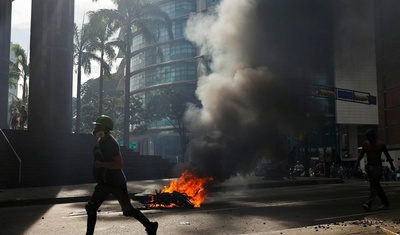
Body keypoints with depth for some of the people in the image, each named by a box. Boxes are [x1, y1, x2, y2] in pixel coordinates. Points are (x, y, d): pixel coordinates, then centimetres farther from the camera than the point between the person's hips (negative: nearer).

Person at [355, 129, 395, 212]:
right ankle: (385, 203, 24)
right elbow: (361, 153, 3)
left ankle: (368, 204, -23)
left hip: (377, 167, -5)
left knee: (373, 186, -13)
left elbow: (387, 155, 4)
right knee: (377, 186, 12)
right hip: (368, 167, 5)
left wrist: (392, 165, 17)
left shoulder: (381, 144, -8)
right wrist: (357, 161, -18)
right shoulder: (365, 143, 3)